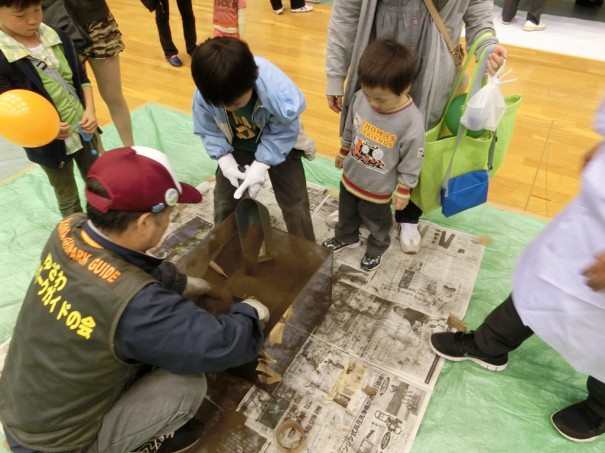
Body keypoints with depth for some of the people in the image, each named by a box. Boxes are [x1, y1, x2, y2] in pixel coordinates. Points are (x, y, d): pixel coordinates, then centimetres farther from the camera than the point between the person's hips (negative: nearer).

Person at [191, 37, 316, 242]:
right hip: (236, 147, 3)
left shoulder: (278, 91, -40)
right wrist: (225, 160, -24)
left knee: (295, 206, 0)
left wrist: (261, 165, -27)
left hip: (279, 144, -2)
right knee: (224, 204, 10)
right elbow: (208, 131, -11)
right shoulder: (203, 95, -31)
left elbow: (284, 132, -22)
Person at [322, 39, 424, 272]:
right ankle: (346, 237, 60)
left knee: (376, 221, 24)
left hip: (378, 188, -4)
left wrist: (403, 191, -9)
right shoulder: (360, 97, -20)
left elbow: (411, 163, -18)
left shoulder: (412, 123, -32)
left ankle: (377, 248, 55)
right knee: (346, 213, 30)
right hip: (350, 176, 5)